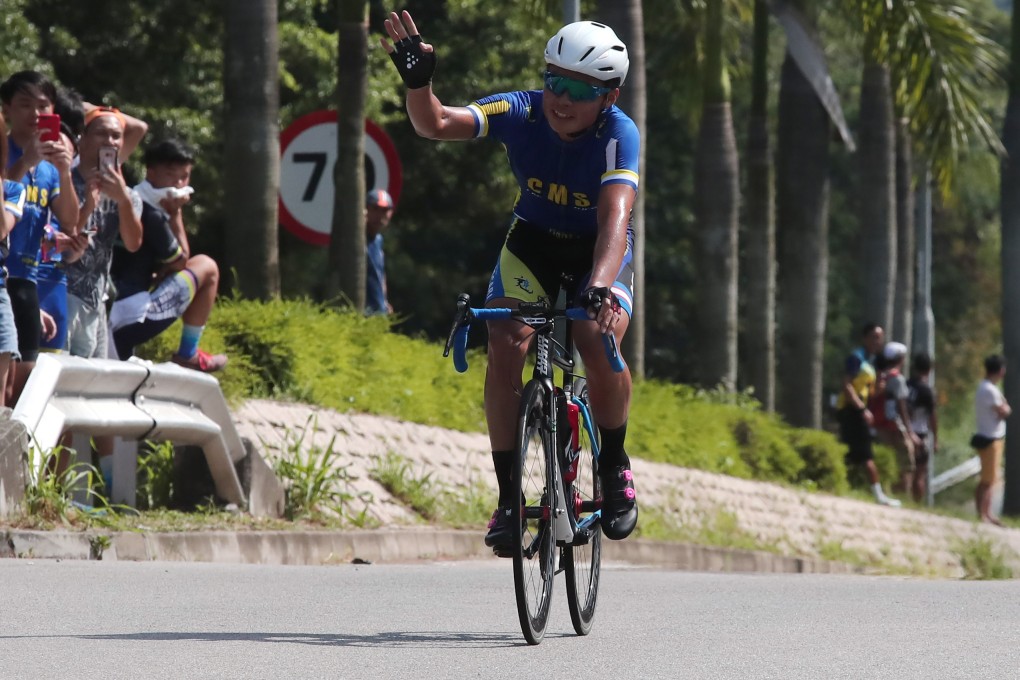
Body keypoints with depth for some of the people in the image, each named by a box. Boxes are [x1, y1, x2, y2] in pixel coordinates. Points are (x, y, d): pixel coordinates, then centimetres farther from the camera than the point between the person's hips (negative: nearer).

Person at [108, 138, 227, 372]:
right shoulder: (152, 215, -12)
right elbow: (180, 262, 2)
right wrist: (175, 214, 4)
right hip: (134, 317, -9)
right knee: (206, 267, 5)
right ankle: (188, 355, 12)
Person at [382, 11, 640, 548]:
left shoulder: (619, 134, -29)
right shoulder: (520, 112, -23)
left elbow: (614, 217, -42)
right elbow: (435, 124, -28)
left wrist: (599, 290, -58)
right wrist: (417, 81, -49)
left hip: (599, 252, -2)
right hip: (532, 241, 2)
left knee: (599, 347, -27)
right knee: (505, 348, -21)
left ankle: (614, 467, 1)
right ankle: (508, 494, -11)